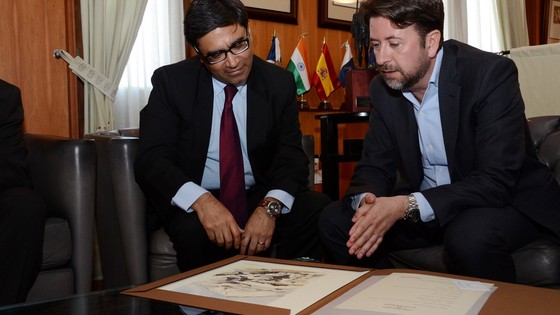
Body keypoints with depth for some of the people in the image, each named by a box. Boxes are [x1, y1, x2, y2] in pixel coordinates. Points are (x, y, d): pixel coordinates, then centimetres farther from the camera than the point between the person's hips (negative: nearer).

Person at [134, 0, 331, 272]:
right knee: (195, 232, -35)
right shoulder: (171, 82, -6)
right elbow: (152, 160, -12)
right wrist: (201, 201, -32)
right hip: (192, 203, -2)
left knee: (321, 211, -23)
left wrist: (270, 207, -25)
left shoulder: (279, 83, -1)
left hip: (259, 196, 2)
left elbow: (291, 155, -3)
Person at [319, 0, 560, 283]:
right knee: (334, 221, -8)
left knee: (471, 235, -37)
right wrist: (366, 200, -23)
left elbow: (496, 182, -27)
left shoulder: (492, 74, -21)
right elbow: (374, 165, 1)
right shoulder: (383, 87, -2)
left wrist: (406, 206, -35)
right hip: (422, 208, 5)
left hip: (508, 200, -5)